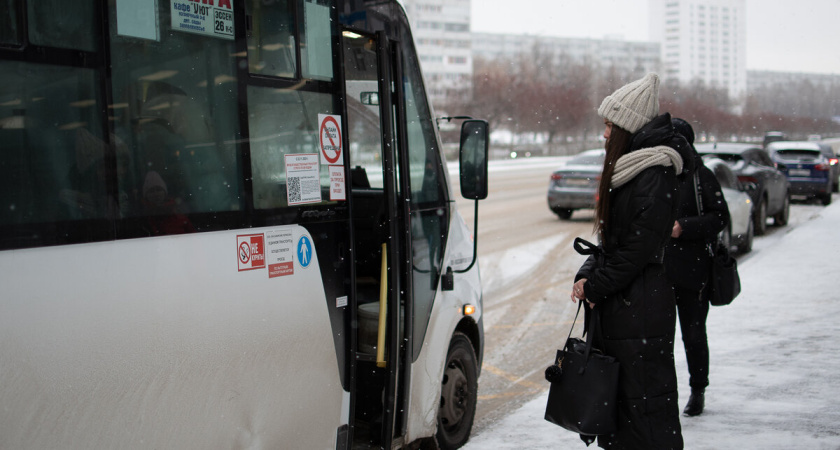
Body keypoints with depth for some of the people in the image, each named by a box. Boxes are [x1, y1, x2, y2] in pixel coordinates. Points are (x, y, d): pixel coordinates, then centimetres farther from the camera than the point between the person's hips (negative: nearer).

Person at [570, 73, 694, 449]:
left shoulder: (655, 177, -16)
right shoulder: (627, 170, 15)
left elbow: (639, 248, -18)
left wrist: (596, 287, -11)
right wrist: (587, 277, 4)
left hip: (641, 308, -10)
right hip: (617, 306, 10)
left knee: (643, 399, -4)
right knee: (616, 398, 14)